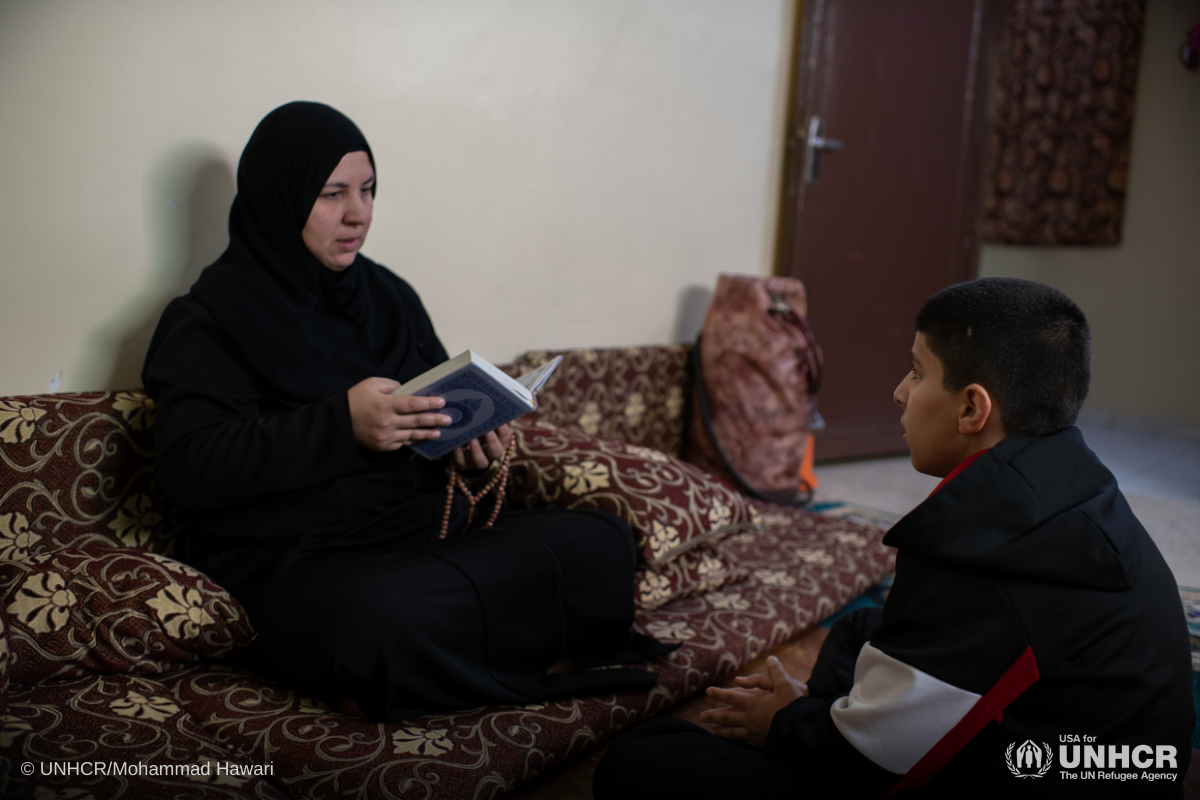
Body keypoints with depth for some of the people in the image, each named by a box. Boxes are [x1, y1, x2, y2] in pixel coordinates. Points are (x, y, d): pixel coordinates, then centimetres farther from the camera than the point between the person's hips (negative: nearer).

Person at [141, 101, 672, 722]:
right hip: (293, 561, -6)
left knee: (602, 543, -15)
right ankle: (540, 659, -13)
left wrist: (476, 438, 0)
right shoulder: (213, 317, -2)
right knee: (382, 617, -40)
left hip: (423, 529, 6)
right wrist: (341, 424, -25)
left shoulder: (388, 294, 17)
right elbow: (184, 467, -15)